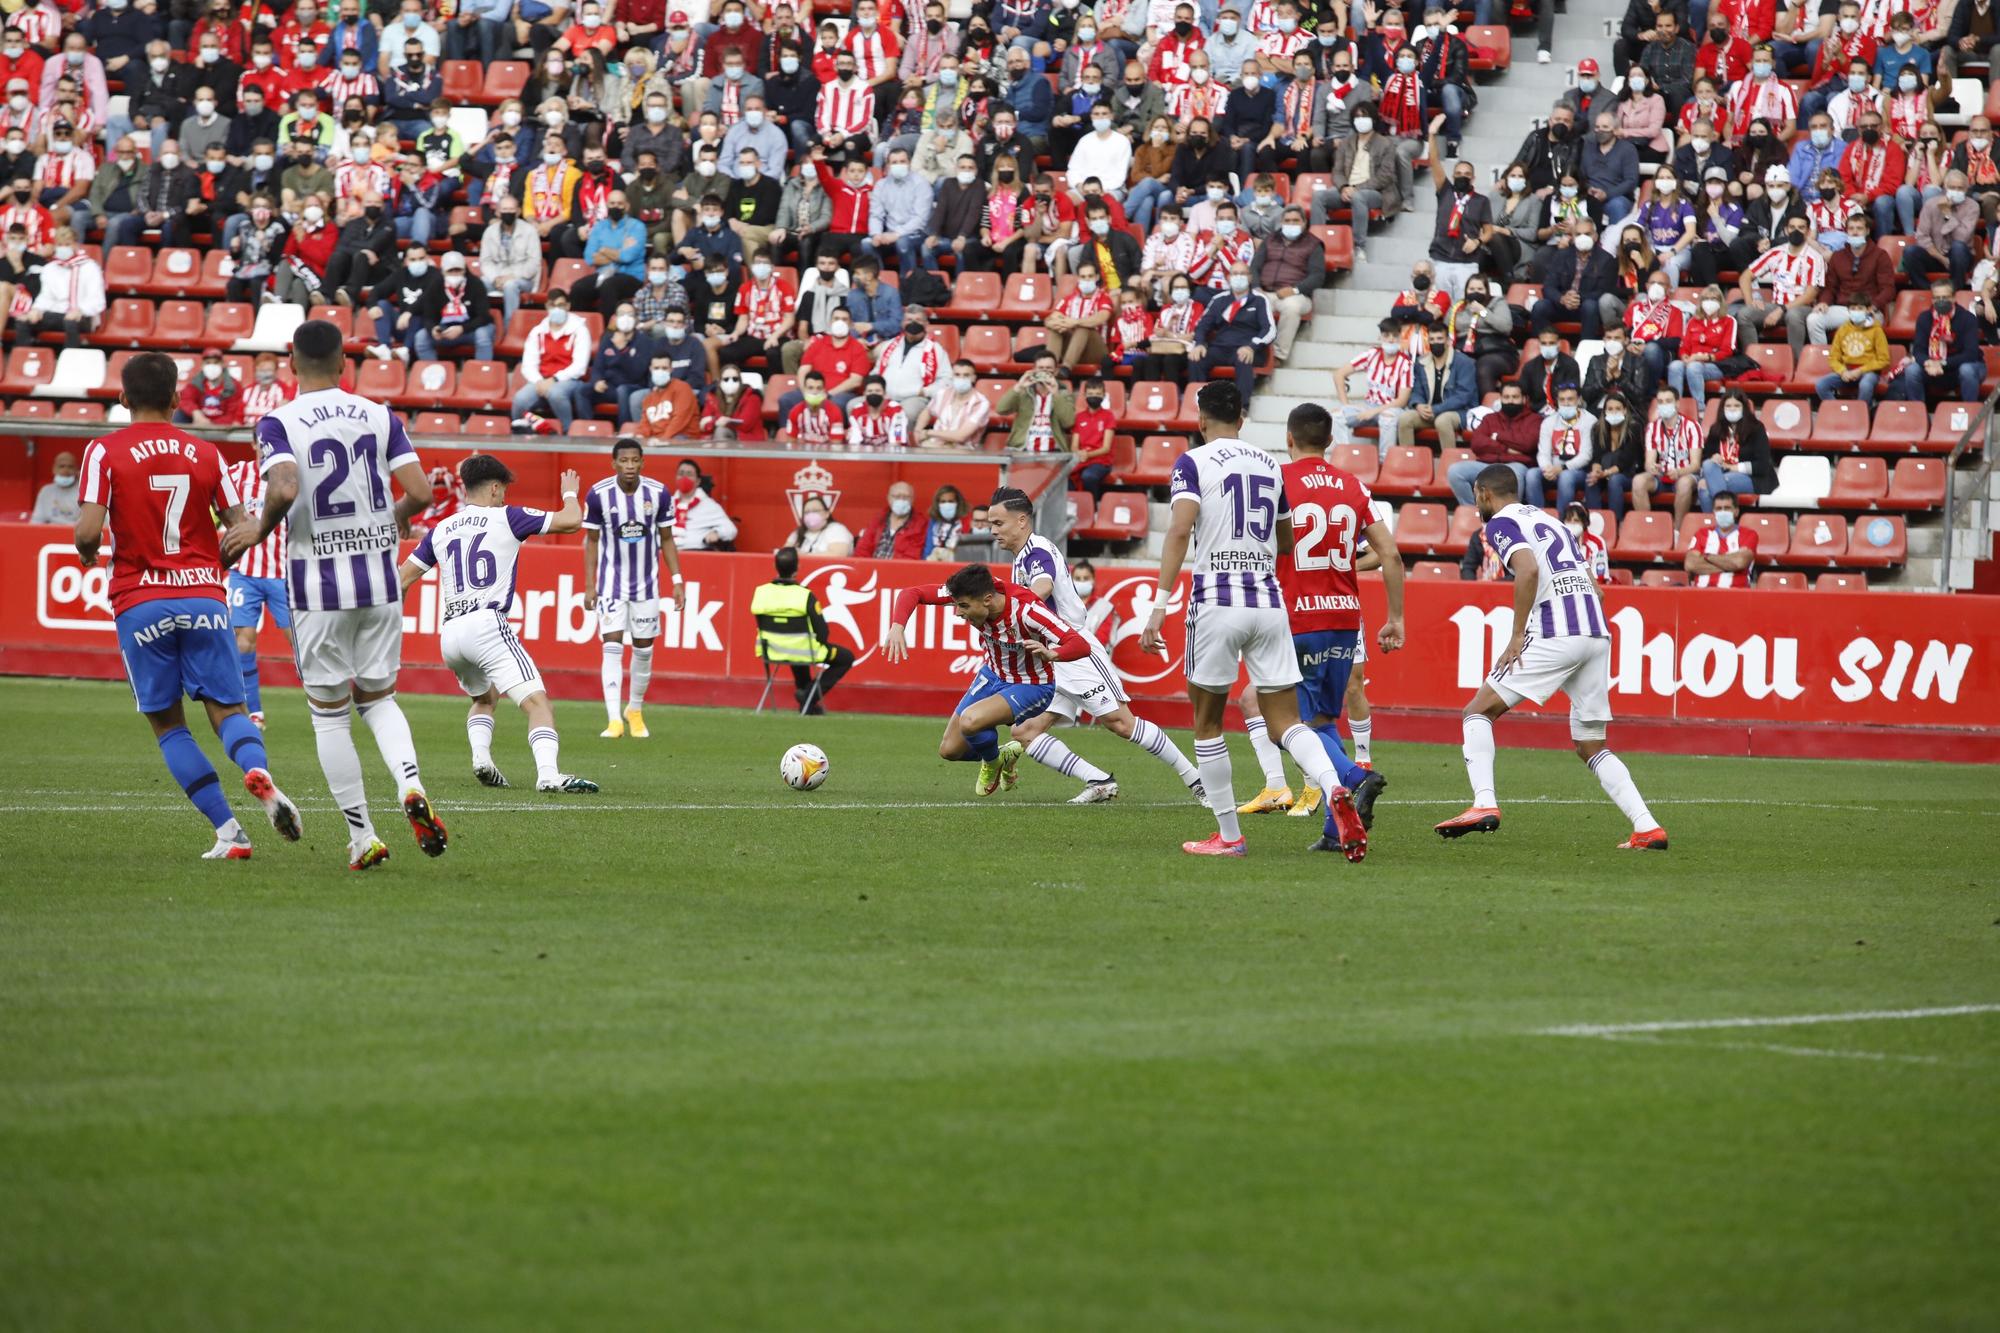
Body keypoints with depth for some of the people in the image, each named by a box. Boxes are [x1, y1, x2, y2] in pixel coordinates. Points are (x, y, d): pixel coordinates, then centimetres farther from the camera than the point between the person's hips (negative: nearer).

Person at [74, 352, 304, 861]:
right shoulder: (205, 454, 8)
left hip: (140, 603, -2)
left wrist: (88, 551, 11)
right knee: (227, 708, 3)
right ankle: (258, 771, -32)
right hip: (202, 596, 2)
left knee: (168, 724, 8)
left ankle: (228, 831, -2)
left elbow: (89, 529, -12)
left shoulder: (105, 452, -2)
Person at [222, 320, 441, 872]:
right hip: (379, 579, 3)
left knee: (330, 716, 10)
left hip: (317, 586, -3)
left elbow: (285, 490, -25)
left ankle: (362, 837, 9)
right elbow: (421, 492, -5)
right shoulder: (380, 417, 2)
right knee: (378, 697, 19)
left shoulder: (278, 424, -7)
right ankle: (411, 788, -8)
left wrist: (260, 530, -5)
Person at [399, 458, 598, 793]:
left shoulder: (440, 530, 19)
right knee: (538, 702, -15)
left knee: (485, 698, 32)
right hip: (486, 624, -6)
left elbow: (402, 580, 21)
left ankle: (481, 758, 7)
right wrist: (569, 493, 24)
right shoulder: (506, 518, 5)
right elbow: (571, 521, 2)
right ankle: (549, 774, -37)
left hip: (449, 635, 6)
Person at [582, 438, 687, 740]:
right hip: (611, 582, -2)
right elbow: (591, 540, -1)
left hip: (647, 584, 2)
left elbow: (666, 539, 4)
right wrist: (589, 584, -5)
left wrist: (677, 580, 0)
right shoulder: (599, 494, -11)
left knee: (644, 649, 8)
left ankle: (635, 710, 29)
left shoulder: (657, 493, -7)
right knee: (612, 647, -13)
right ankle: (614, 719, -18)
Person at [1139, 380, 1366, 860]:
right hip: (1269, 602, 4)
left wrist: (1159, 605, -18)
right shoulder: (1270, 466, 14)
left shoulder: (1193, 462, -2)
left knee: (1207, 723, 11)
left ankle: (1228, 835, 13)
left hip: (1217, 602, -4)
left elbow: (1180, 530, -15)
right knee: (1286, 722, 3)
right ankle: (1334, 791, -25)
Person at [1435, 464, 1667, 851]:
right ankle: (1647, 828, 1)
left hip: (1554, 636, -7)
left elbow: (1528, 569, -17)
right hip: (1597, 634, 7)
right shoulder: (1550, 521, 28)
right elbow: (1593, 588, 25)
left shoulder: (1501, 524, 4)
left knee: (1478, 712, 2)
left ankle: (1484, 804, -16)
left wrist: (1517, 637, -14)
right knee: (1591, 747, 14)